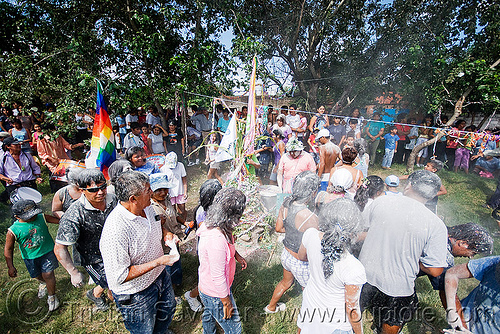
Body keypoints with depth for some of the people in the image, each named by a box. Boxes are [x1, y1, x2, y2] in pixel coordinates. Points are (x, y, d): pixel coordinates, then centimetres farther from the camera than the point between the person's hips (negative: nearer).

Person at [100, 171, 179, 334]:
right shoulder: (115, 231, -36)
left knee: (168, 307, 32)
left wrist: (165, 234, -9)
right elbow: (119, 277, -31)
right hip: (136, 294, -7)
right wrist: (158, 262, -30)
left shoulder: (147, 207, -11)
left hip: (160, 275, 8)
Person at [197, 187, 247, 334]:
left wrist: (236, 255, 4)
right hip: (216, 294, -9)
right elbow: (218, 277, -30)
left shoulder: (211, 225, -12)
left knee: (209, 314, 35)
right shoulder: (216, 239, -40)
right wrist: (227, 303, -18)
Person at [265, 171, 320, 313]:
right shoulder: (310, 218, -35)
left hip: (286, 254, 7)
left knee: (286, 282, 35)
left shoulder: (286, 203, -15)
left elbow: (278, 228, 0)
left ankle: (271, 307, 60)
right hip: (301, 264, -6)